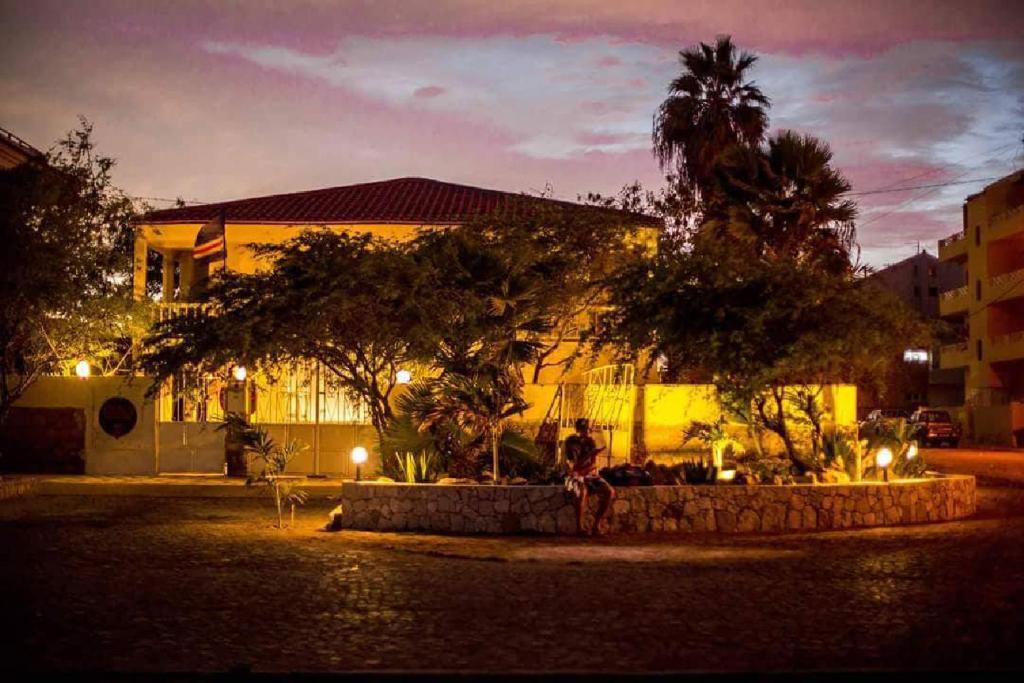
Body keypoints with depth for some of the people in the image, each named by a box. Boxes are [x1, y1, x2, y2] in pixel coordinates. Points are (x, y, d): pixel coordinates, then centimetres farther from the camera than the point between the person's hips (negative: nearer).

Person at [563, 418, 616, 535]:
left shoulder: (590, 442, 6)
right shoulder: (571, 442, -8)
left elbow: (594, 465, 0)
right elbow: (575, 465, -18)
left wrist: (582, 471, -19)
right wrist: (592, 453, -26)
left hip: (590, 476, 5)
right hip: (575, 477, -5)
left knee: (610, 492, -21)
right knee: (582, 491, -40)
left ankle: (596, 524, -15)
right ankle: (579, 526, -29)